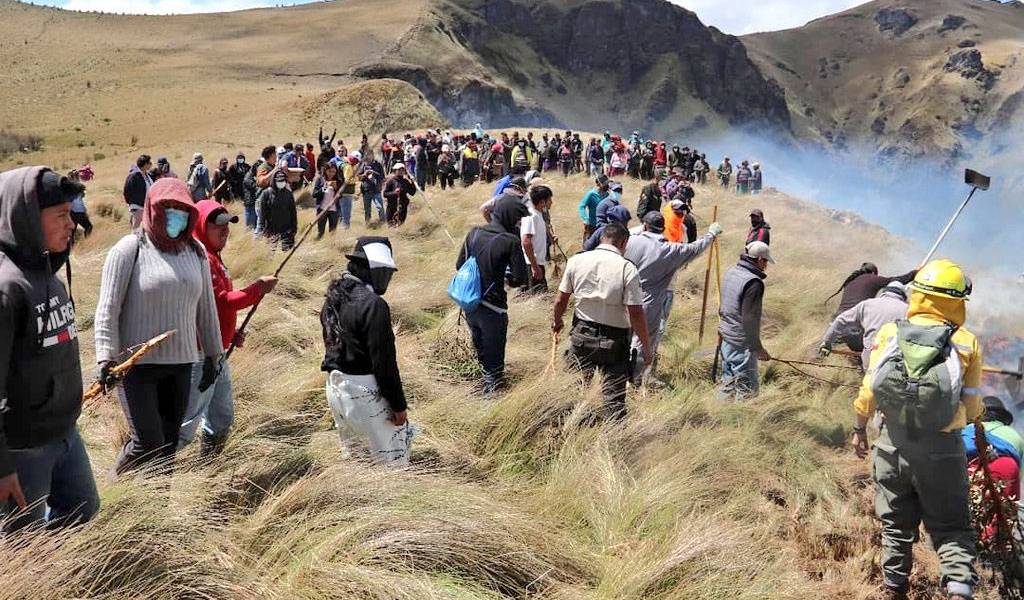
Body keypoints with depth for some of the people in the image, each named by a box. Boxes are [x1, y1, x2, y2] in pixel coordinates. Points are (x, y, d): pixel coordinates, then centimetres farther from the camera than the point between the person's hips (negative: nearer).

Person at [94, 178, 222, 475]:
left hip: (181, 362, 5)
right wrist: (106, 357, -15)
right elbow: (107, 309, -7)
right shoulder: (130, 249, -6)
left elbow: (206, 307, 14)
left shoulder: (196, 251, 9)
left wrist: (212, 355, 16)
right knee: (147, 443, -10)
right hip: (137, 363, -5)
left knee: (169, 443, 9)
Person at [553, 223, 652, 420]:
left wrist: (557, 321, 23)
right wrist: (646, 347, -5)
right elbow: (635, 313, -15)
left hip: (581, 334, 3)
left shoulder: (576, 261, -3)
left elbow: (560, 301, 2)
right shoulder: (627, 269, -14)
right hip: (614, 339, -3)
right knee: (614, 393, 4)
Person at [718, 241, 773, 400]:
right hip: (742, 344, -9)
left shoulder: (730, 273, 6)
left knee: (728, 383, 19)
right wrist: (758, 348, -14)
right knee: (748, 387, 0)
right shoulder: (753, 282, -20)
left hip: (726, 339, 9)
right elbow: (750, 320, -21)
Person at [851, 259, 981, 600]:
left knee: (896, 525, 16)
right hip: (942, 449, -1)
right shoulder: (967, 343, -6)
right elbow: (972, 408, -3)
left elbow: (869, 388, -4)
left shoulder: (890, 333, -4)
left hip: (893, 445, 2)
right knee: (951, 529, 12)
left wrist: (859, 428, 10)